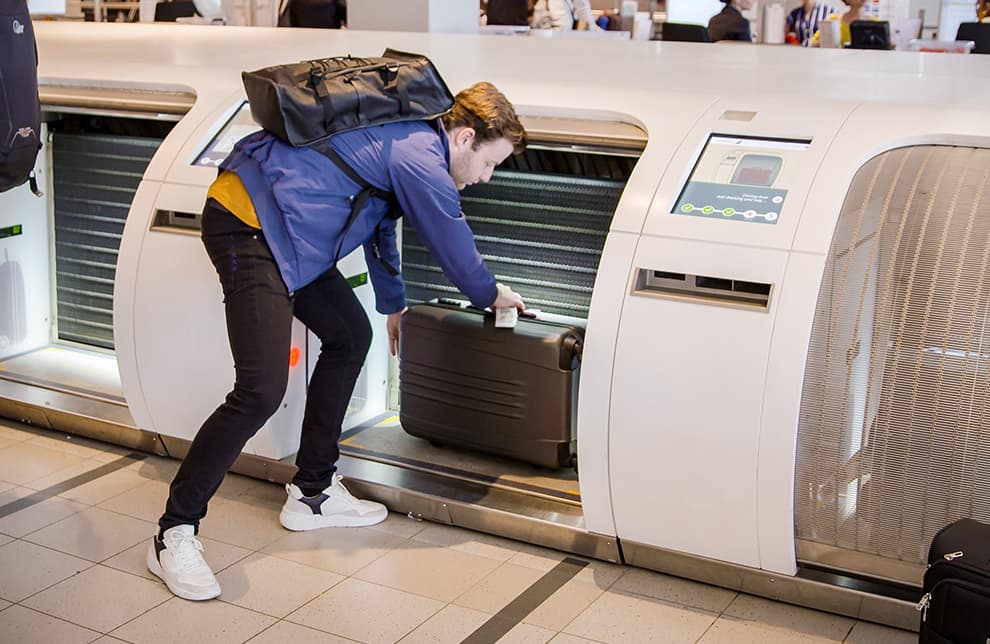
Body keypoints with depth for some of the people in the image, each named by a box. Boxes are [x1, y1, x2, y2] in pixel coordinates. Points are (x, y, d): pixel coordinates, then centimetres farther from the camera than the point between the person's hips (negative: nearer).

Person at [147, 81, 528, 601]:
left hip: (280, 228, 11)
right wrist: (495, 297, 19)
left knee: (350, 336, 16)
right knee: (261, 389, -17)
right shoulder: (420, 160, -14)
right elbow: (458, 255, -3)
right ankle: (174, 534, -5)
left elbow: (380, 224, 32)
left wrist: (394, 305, 42)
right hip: (248, 225, -11)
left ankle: (312, 494, 24)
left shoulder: (405, 136, 16)